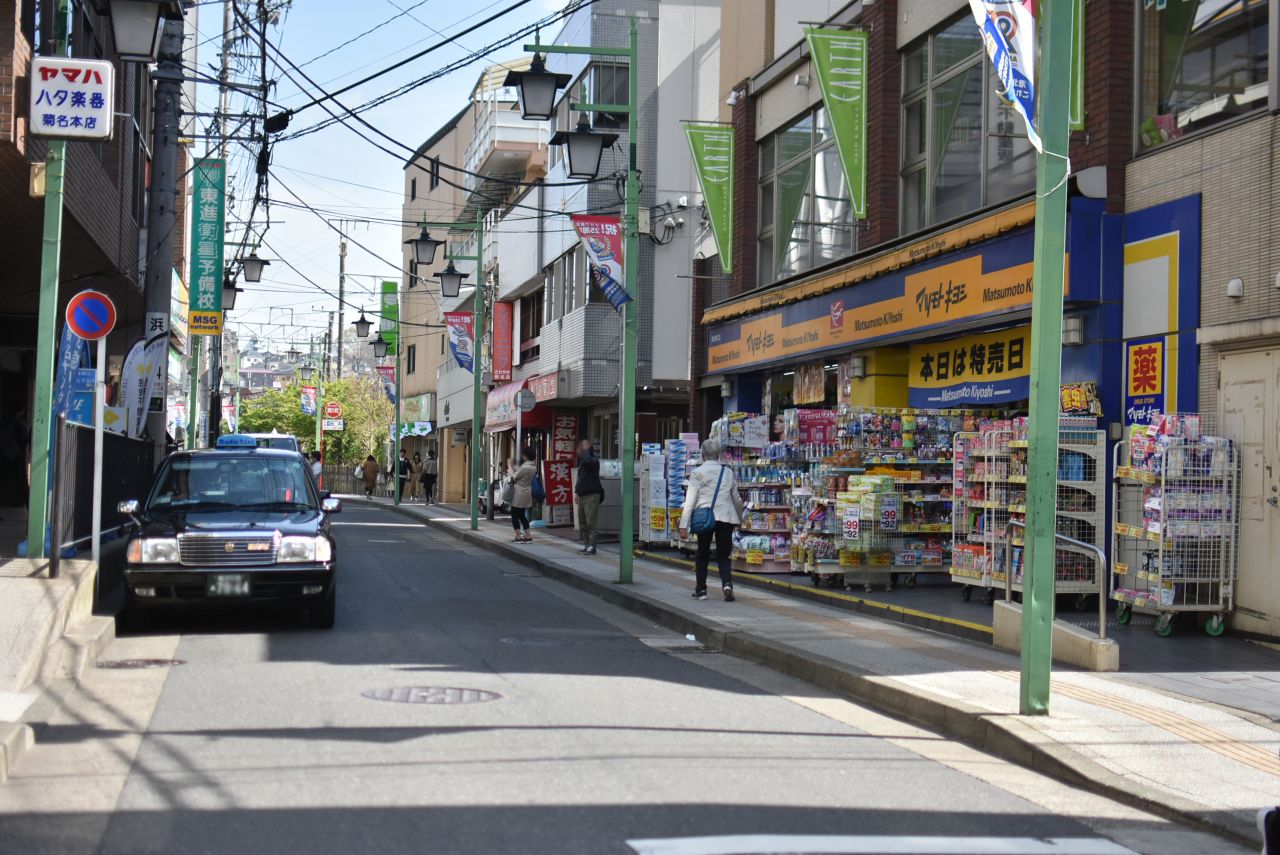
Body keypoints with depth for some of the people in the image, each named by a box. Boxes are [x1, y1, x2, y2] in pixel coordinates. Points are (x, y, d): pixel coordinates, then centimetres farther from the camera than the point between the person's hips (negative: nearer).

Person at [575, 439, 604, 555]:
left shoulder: (594, 460, -10)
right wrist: (578, 493, 22)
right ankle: (585, 544, 17)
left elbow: (586, 460, -35)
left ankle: (592, 546, -8)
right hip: (582, 496, 9)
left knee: (591, 522, -9)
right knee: (582, 522, 11)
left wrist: (585, 450, -19)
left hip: (592, 495, -9)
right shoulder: (582, 461, 18)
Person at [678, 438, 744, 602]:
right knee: (723, 555, 8)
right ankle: (727, 584, -15)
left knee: (702, 554, 15)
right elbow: (736, 499, 18)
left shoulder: (697, 473, 0)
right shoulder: (728, 472, 10)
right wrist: (739, 517, 35)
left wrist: (683, 526, -5)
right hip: (726, 517, 2)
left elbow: (690, 500, -5)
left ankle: (701, 590, 19)